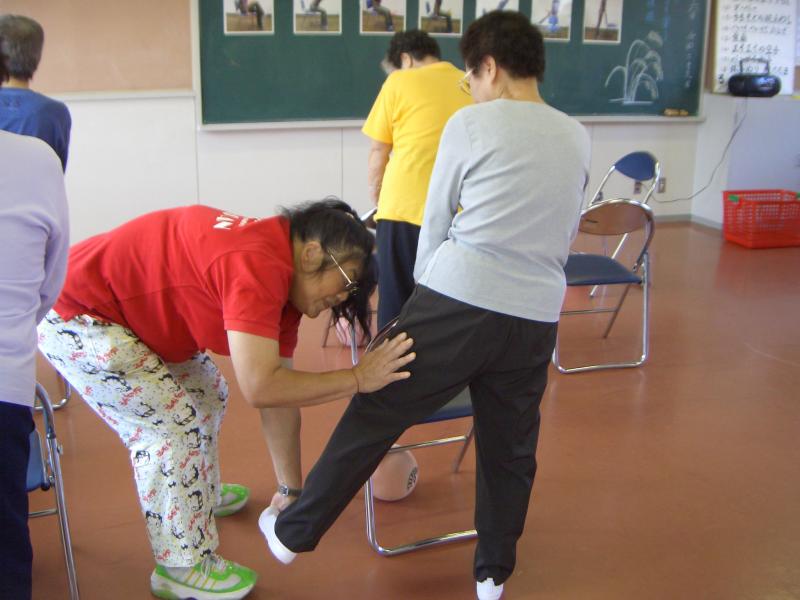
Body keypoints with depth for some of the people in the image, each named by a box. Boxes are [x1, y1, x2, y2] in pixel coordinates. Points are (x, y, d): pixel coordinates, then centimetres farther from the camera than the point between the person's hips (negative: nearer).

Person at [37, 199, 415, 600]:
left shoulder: (280, 281, 0)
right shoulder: (259, 267, -30)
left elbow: (280, 391, 4)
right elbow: (260, 388, -35)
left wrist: (291, 490, 8)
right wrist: (359, 379, -25)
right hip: (69, 315, -10)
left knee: (207, 395, 18)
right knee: (172, 423, -11)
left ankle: (202, 495, 42)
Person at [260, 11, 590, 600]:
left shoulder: (471, 123, 1)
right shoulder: (578, 138, 15)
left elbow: (435, 223, 6)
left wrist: (425, 286, 21)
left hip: (456, 299, -4)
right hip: (536, 317, 4)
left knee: (375, 414, 7)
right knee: (510, 448, 16)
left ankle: (294, 532, 21)